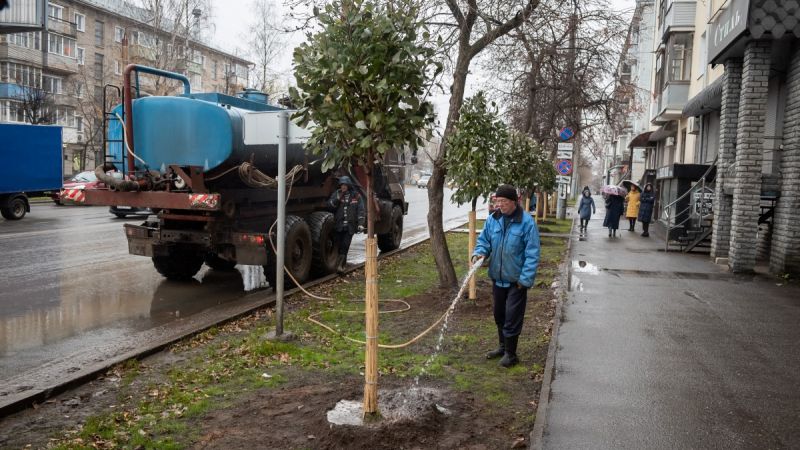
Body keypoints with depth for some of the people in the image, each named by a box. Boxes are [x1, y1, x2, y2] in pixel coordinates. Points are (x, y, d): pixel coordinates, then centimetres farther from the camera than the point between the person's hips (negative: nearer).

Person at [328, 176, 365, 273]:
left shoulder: (356, 196, 4)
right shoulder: (336, 194, 6)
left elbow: (360, 211, 2)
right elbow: (330, 205, -6)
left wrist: (361, 223, -6)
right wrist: (338, 198, -19)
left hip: (350, 226, -2)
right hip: (338, 225, 2)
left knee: (345, 246, -10)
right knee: (339, 245, 6)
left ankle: (340, 264, -6)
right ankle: (342, 264, 20)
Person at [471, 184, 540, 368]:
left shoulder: (526, 222, -16)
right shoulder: (492, 219, -1)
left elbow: (532, 254, -15)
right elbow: (484, 240, 10)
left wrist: (525, 279, -17)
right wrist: (479, 253, -12)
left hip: (516, 280, -6)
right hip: (497, 278, 6)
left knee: (512, 318, 1)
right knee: (499, 315, 18)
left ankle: (510, 353, 16)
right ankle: (503, 346, 36)